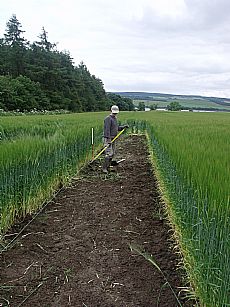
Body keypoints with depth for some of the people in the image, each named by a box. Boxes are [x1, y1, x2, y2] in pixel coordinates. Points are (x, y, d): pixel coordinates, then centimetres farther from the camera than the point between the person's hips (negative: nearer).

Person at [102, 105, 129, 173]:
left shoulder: (114, 119, 16)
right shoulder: (108, 119, -14)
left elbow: (117, 128, 26)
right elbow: (107, 130, -23)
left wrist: (124, 126, 11)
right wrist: (109, 139, -29)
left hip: (112, 139, 10)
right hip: (108, 139, -10)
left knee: (112, 154, 10)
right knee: (109, 153, -15)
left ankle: (107, 167, 17)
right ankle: (104, 168, -11)